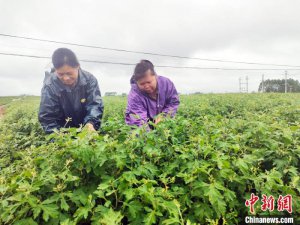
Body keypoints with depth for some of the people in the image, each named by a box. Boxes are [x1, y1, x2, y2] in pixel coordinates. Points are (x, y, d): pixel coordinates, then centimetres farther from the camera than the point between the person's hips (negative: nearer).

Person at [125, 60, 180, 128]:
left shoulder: (166, 83, -16)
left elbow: (174, 103, -4)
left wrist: (163, 115, -20)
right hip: (147, 124, -3)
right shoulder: (134, 95, -26)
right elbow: (138, 120, -35)